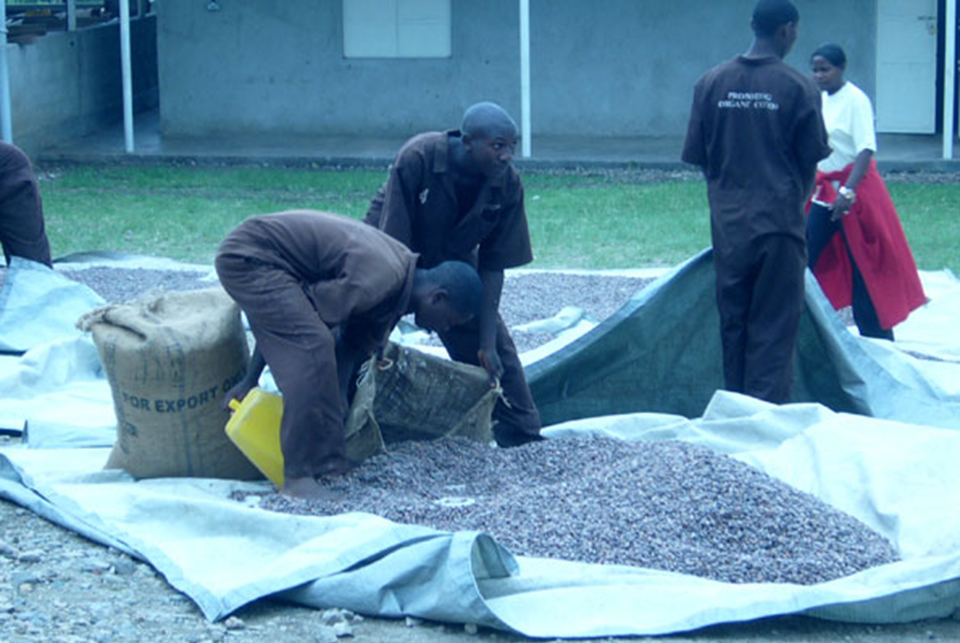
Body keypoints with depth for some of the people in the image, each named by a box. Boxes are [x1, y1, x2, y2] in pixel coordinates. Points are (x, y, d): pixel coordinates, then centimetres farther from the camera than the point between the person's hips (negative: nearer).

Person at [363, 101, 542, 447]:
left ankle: (522, 434, 12)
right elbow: (395, 246, -31)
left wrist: (487, 344, -20)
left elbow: (493, 266, -16)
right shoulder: (417, 158, -33)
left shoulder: (507, 185, -22)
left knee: (497, 350, -1)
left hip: (453, 260, 3)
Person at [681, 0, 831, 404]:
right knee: (774, 327, 1)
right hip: (779, 224, -3)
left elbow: (697, 155, 6)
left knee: (732, 322, 13)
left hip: (728, 224, 4)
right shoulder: (797, 87, -8)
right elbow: (811, 160, -2)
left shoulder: (711, 83, 1)